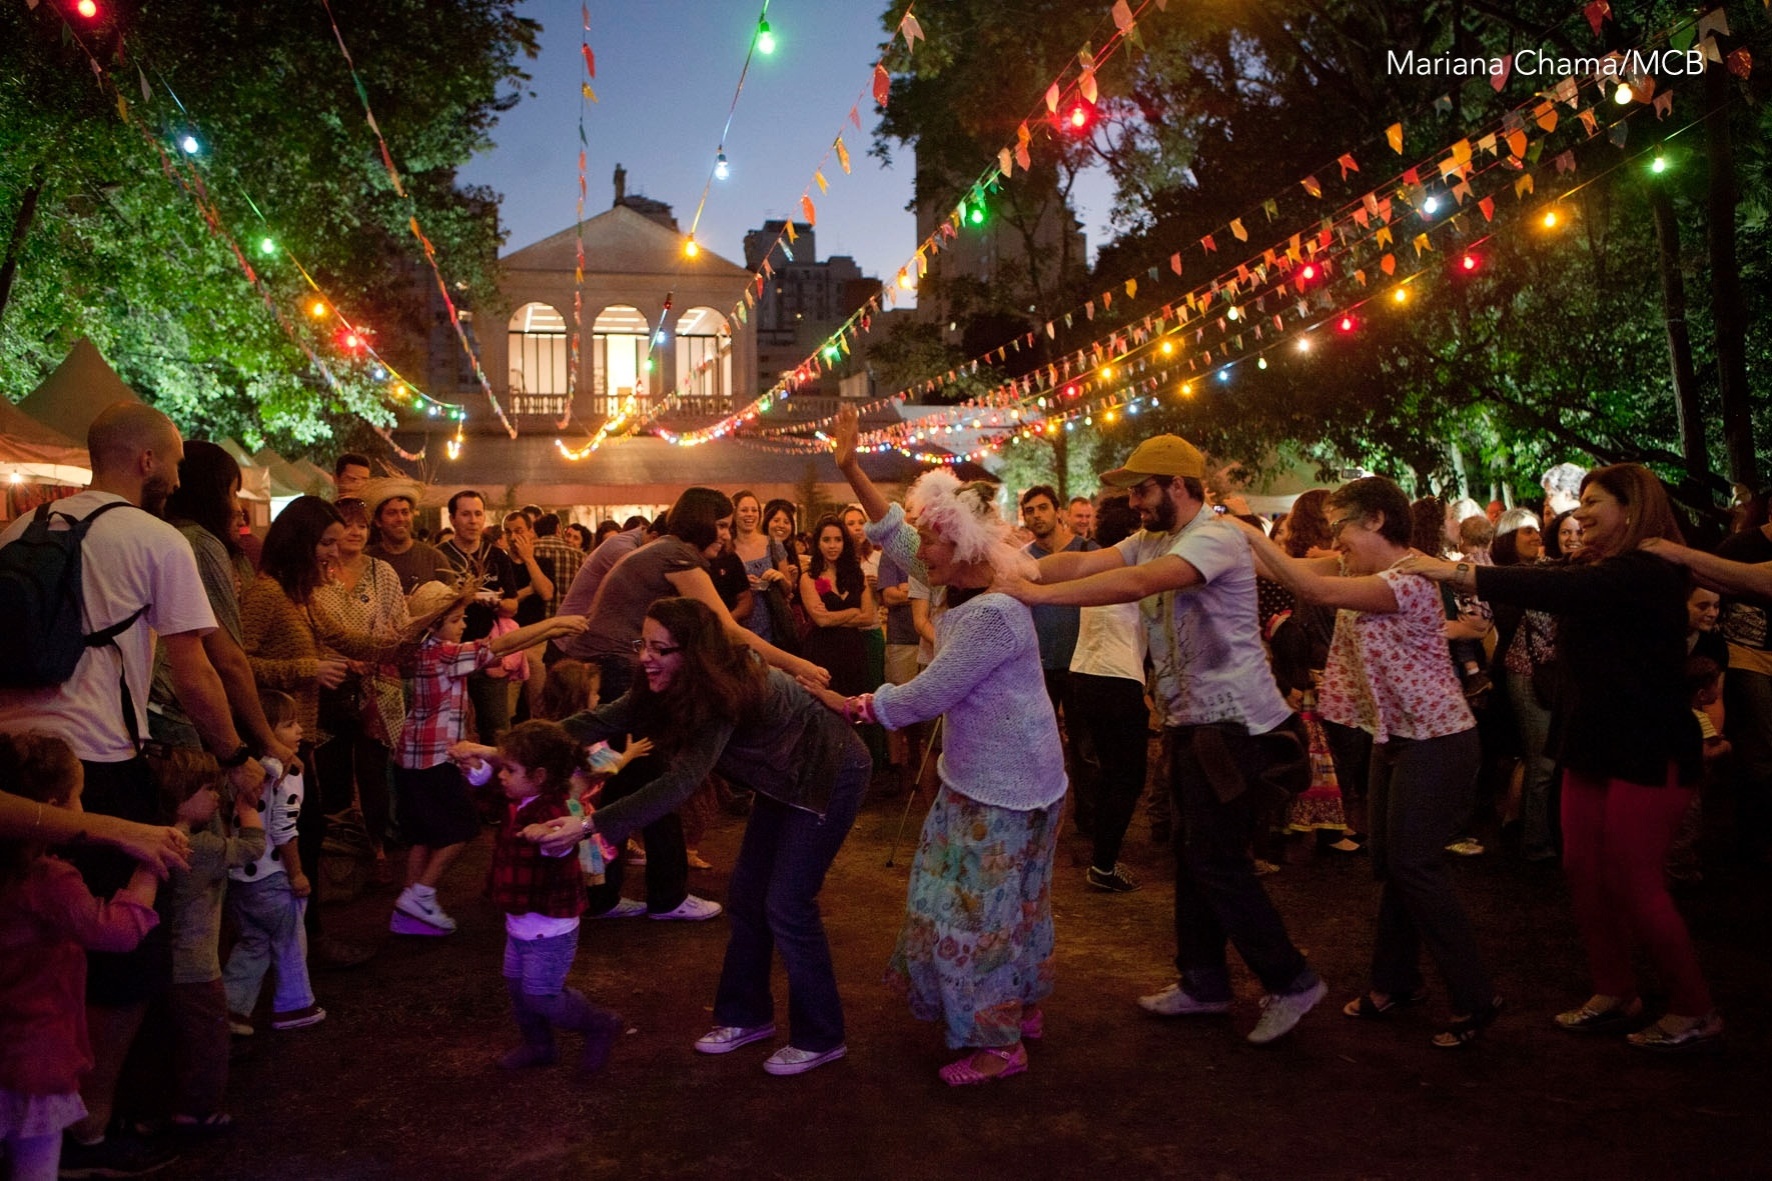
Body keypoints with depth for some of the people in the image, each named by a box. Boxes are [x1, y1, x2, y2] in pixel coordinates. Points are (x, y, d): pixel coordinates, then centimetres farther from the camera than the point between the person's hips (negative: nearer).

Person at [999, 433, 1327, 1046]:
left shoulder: (1216, 537, -18)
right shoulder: (1150, 541, 11)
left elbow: (1137, 583, -33)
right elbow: (1082, 563, -2)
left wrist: (1039, 593, -35)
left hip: (1236, 725, -9)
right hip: (1193, 722, 9)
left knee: (1217, 860, -6)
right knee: (1195, 855, 15)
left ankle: (1291, 981, 9)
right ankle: (1203, 982, 27)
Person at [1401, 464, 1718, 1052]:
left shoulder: (1650, 573, -18)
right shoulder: (1594, 568, 13)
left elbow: (1556, 590, -30)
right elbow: (1539, 580, 4)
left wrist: (1455, 572, -32)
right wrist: (1447, 567, -9)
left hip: (1648, 753, -8)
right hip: (1593, 746, 8)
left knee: (1632, 880, -2)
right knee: (1583, 871, 9)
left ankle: (1694, 1011, 14)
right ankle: (1614, 993, 23)